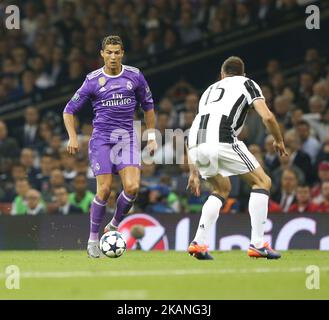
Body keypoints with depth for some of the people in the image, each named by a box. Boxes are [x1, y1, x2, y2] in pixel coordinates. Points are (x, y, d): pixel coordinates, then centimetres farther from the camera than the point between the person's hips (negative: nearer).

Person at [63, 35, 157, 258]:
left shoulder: (135, 76, 3)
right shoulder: (93, 80, -2)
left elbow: (148, 106, 16)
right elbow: (70, 109, 5)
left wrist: (152, 137, 12)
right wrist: (73, 137, -7)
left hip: (127, 139, 2)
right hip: (102, 140, -2)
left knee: (132, 187, -16)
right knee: (104, 190, -10)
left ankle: (114, 226, 10)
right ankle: (93, 239, 6)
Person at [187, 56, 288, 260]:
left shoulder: (210, 89, 35)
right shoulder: (247, 84, 21)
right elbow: (267, 116, 4)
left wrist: (194, 172, 36)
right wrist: (279, 141, 22)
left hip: (195, 144, 6)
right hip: (221, 140, -6)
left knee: (222, 189, 29)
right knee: (262, 182, 11)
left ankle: (199, 243, 17)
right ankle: (257, 244, 2)